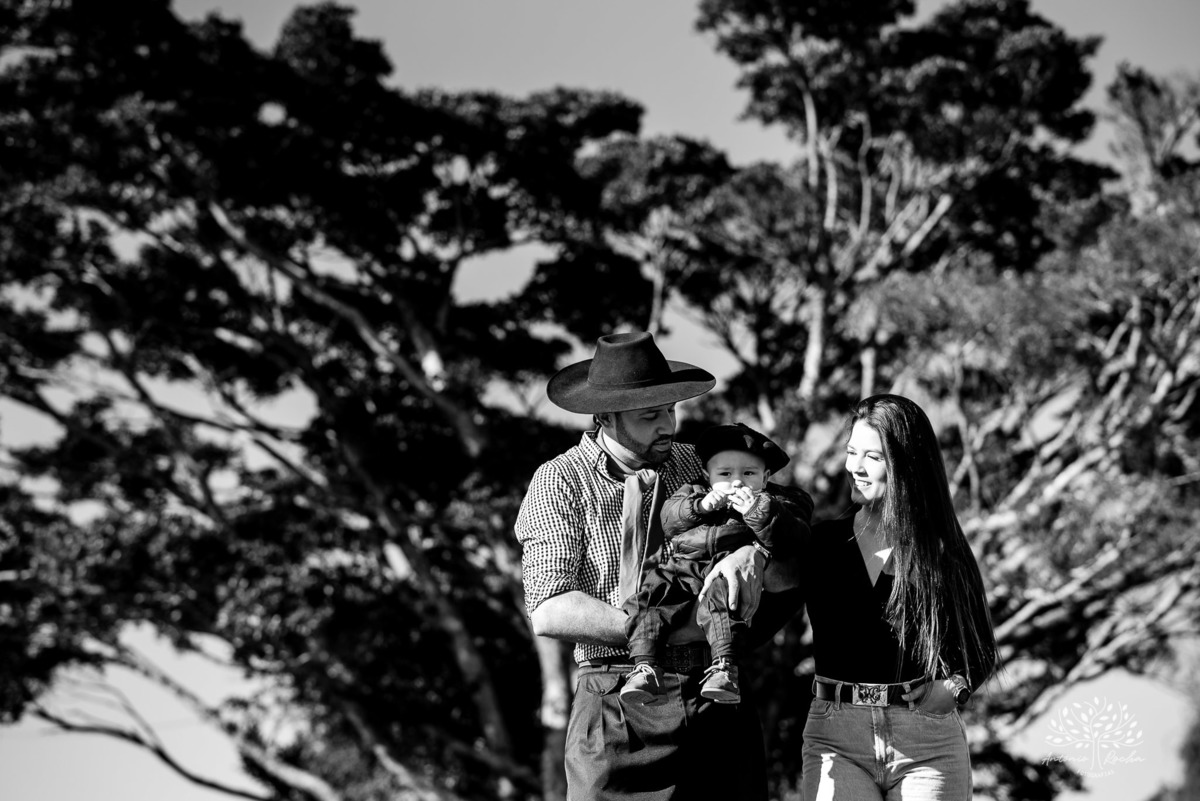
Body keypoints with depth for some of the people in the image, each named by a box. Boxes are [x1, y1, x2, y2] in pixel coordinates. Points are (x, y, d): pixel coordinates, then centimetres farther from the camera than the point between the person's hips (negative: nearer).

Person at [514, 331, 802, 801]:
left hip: (719, 706, 3)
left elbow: (791, 574, 6)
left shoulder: (698, 463, 9)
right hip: (622, 714, -3)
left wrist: (753, 556, -18)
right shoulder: (560, 482, 0)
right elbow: (549, 613, -12)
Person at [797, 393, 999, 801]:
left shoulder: (945, 552, 6)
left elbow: (980, 649, 13)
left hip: (927, 739, 0)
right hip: (836, 736, 0)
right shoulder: (820, 543, 8)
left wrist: (952, 687, -5)